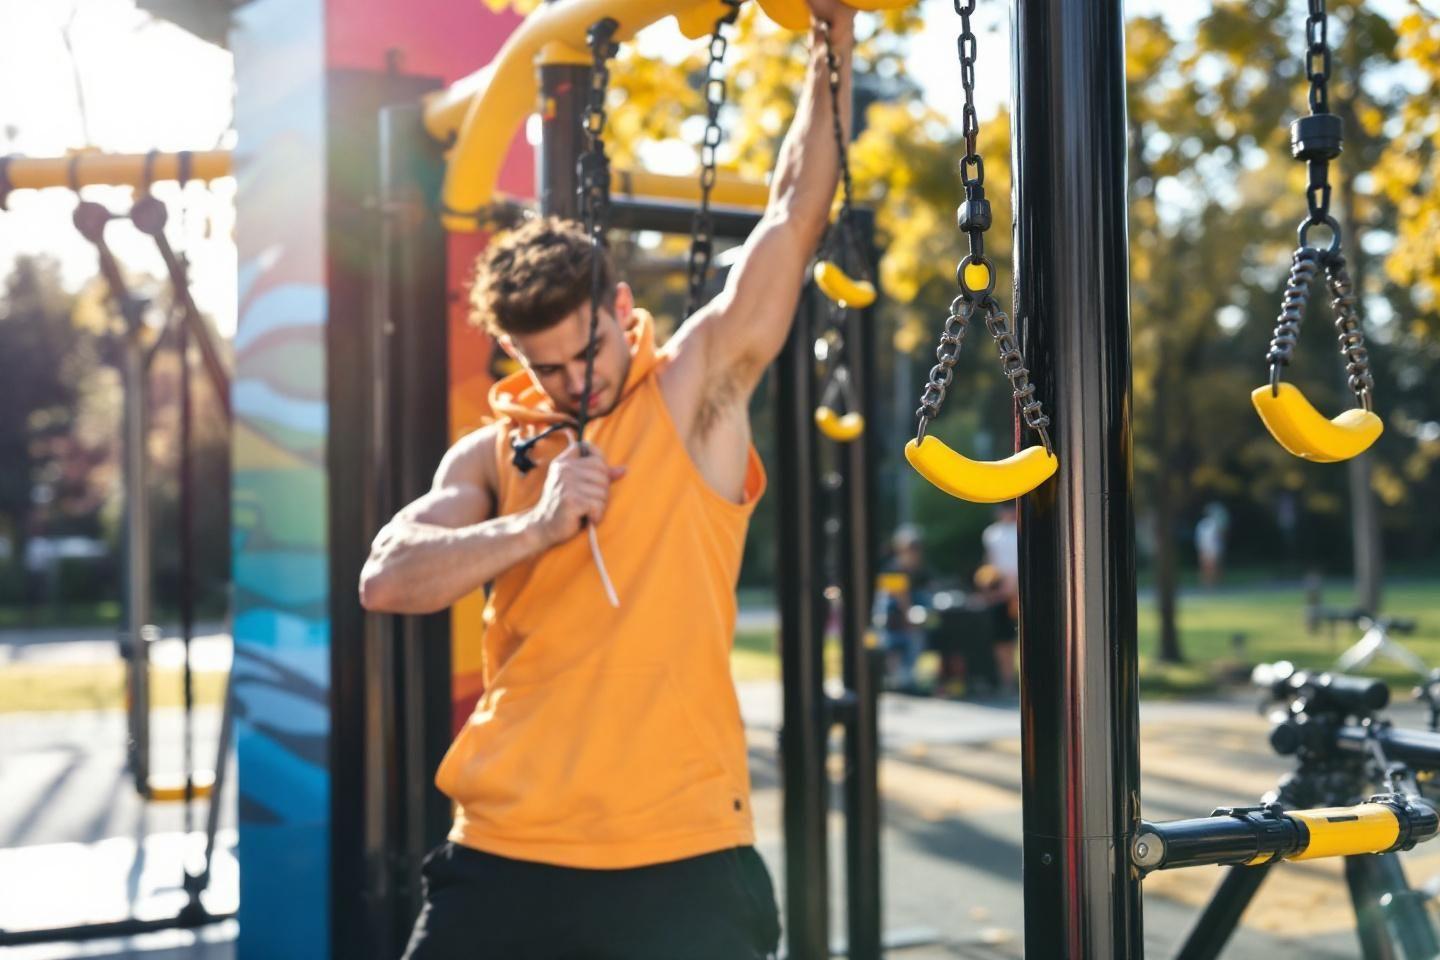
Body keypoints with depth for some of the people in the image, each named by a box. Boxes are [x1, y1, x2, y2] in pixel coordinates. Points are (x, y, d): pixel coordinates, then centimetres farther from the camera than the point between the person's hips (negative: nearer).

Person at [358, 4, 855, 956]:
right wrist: (536, 525, -15)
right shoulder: (493, 454, 10)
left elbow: (797, 215, -2)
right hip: (503, 856, 3)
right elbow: (384, 580, -4)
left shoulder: (697, 394, 2)